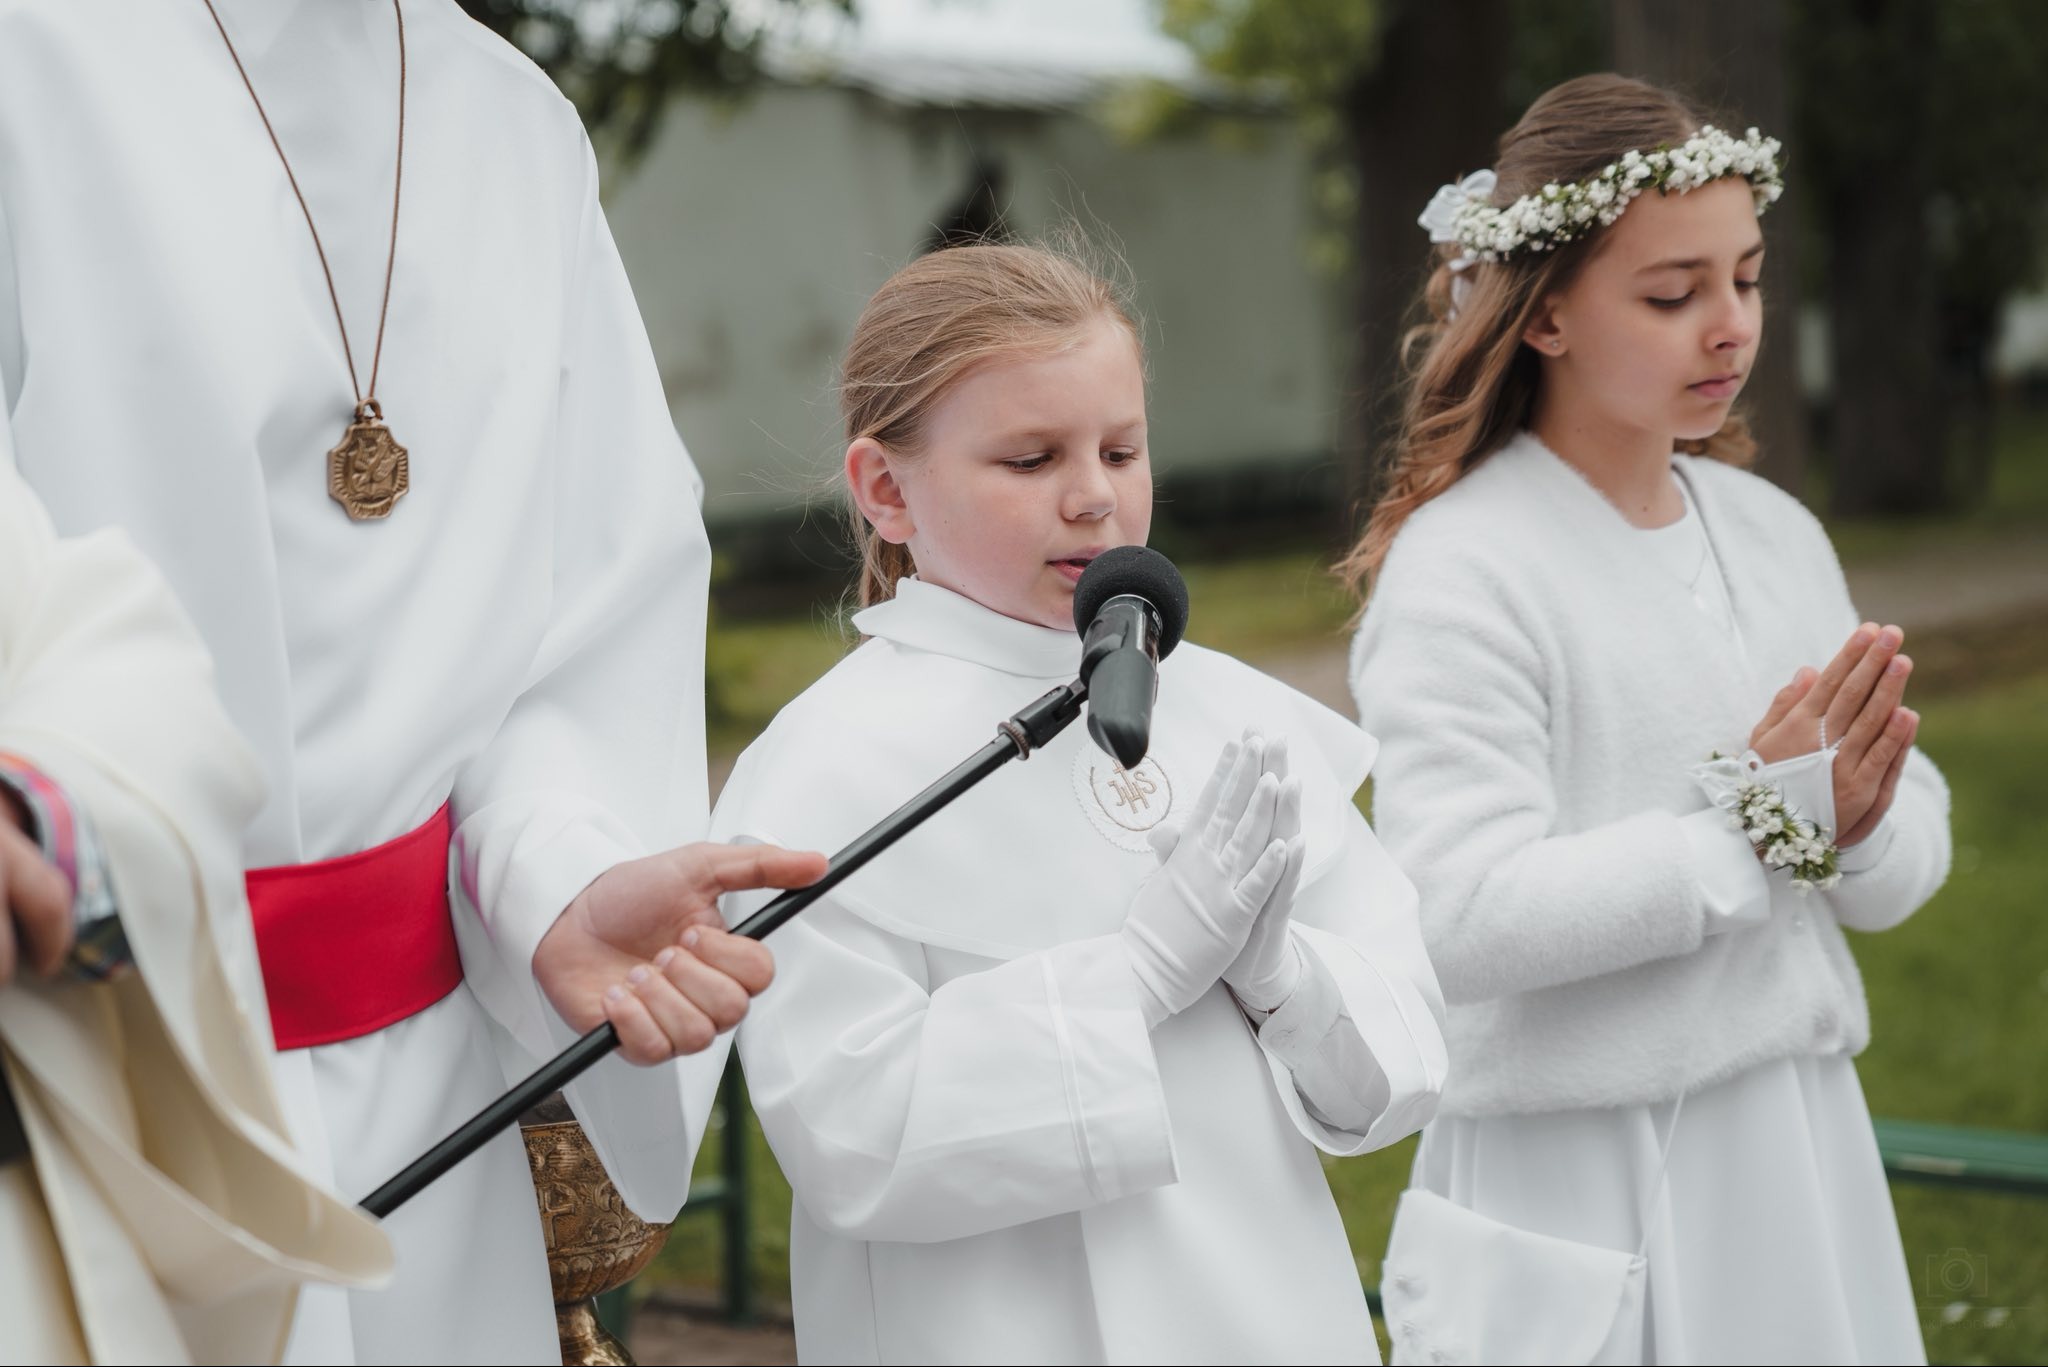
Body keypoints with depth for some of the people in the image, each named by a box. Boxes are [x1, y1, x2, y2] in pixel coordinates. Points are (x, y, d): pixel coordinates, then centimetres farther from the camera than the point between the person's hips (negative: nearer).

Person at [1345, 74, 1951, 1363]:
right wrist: (1755, 816, -18)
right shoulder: (1461, 570, -13)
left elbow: (1911, 864, 9)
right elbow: (1463, 919, -24)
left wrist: (1856, 821, -14)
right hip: (1585, 1183, -6)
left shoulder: (1776, 533, 6)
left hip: (1798, 1147, 6)